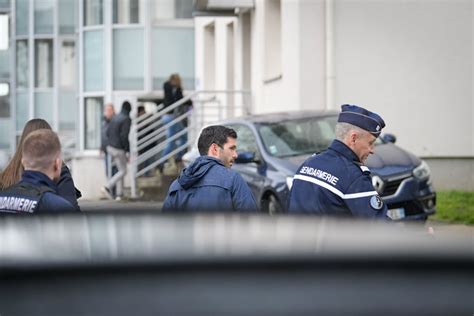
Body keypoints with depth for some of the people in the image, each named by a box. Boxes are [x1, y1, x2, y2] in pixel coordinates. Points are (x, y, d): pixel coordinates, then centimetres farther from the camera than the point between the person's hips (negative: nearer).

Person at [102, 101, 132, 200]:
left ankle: (119, 195, 12)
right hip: (119, 150, -8)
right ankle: (107, 187, -10)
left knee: (121, 170, 15)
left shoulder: (115, 118, 10)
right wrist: (127, 151, -16)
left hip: (110, 147, 8)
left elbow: (107, 133, 11)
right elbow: (124, 136, -22)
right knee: (123, 171, 3)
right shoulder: (127, 119, -14)